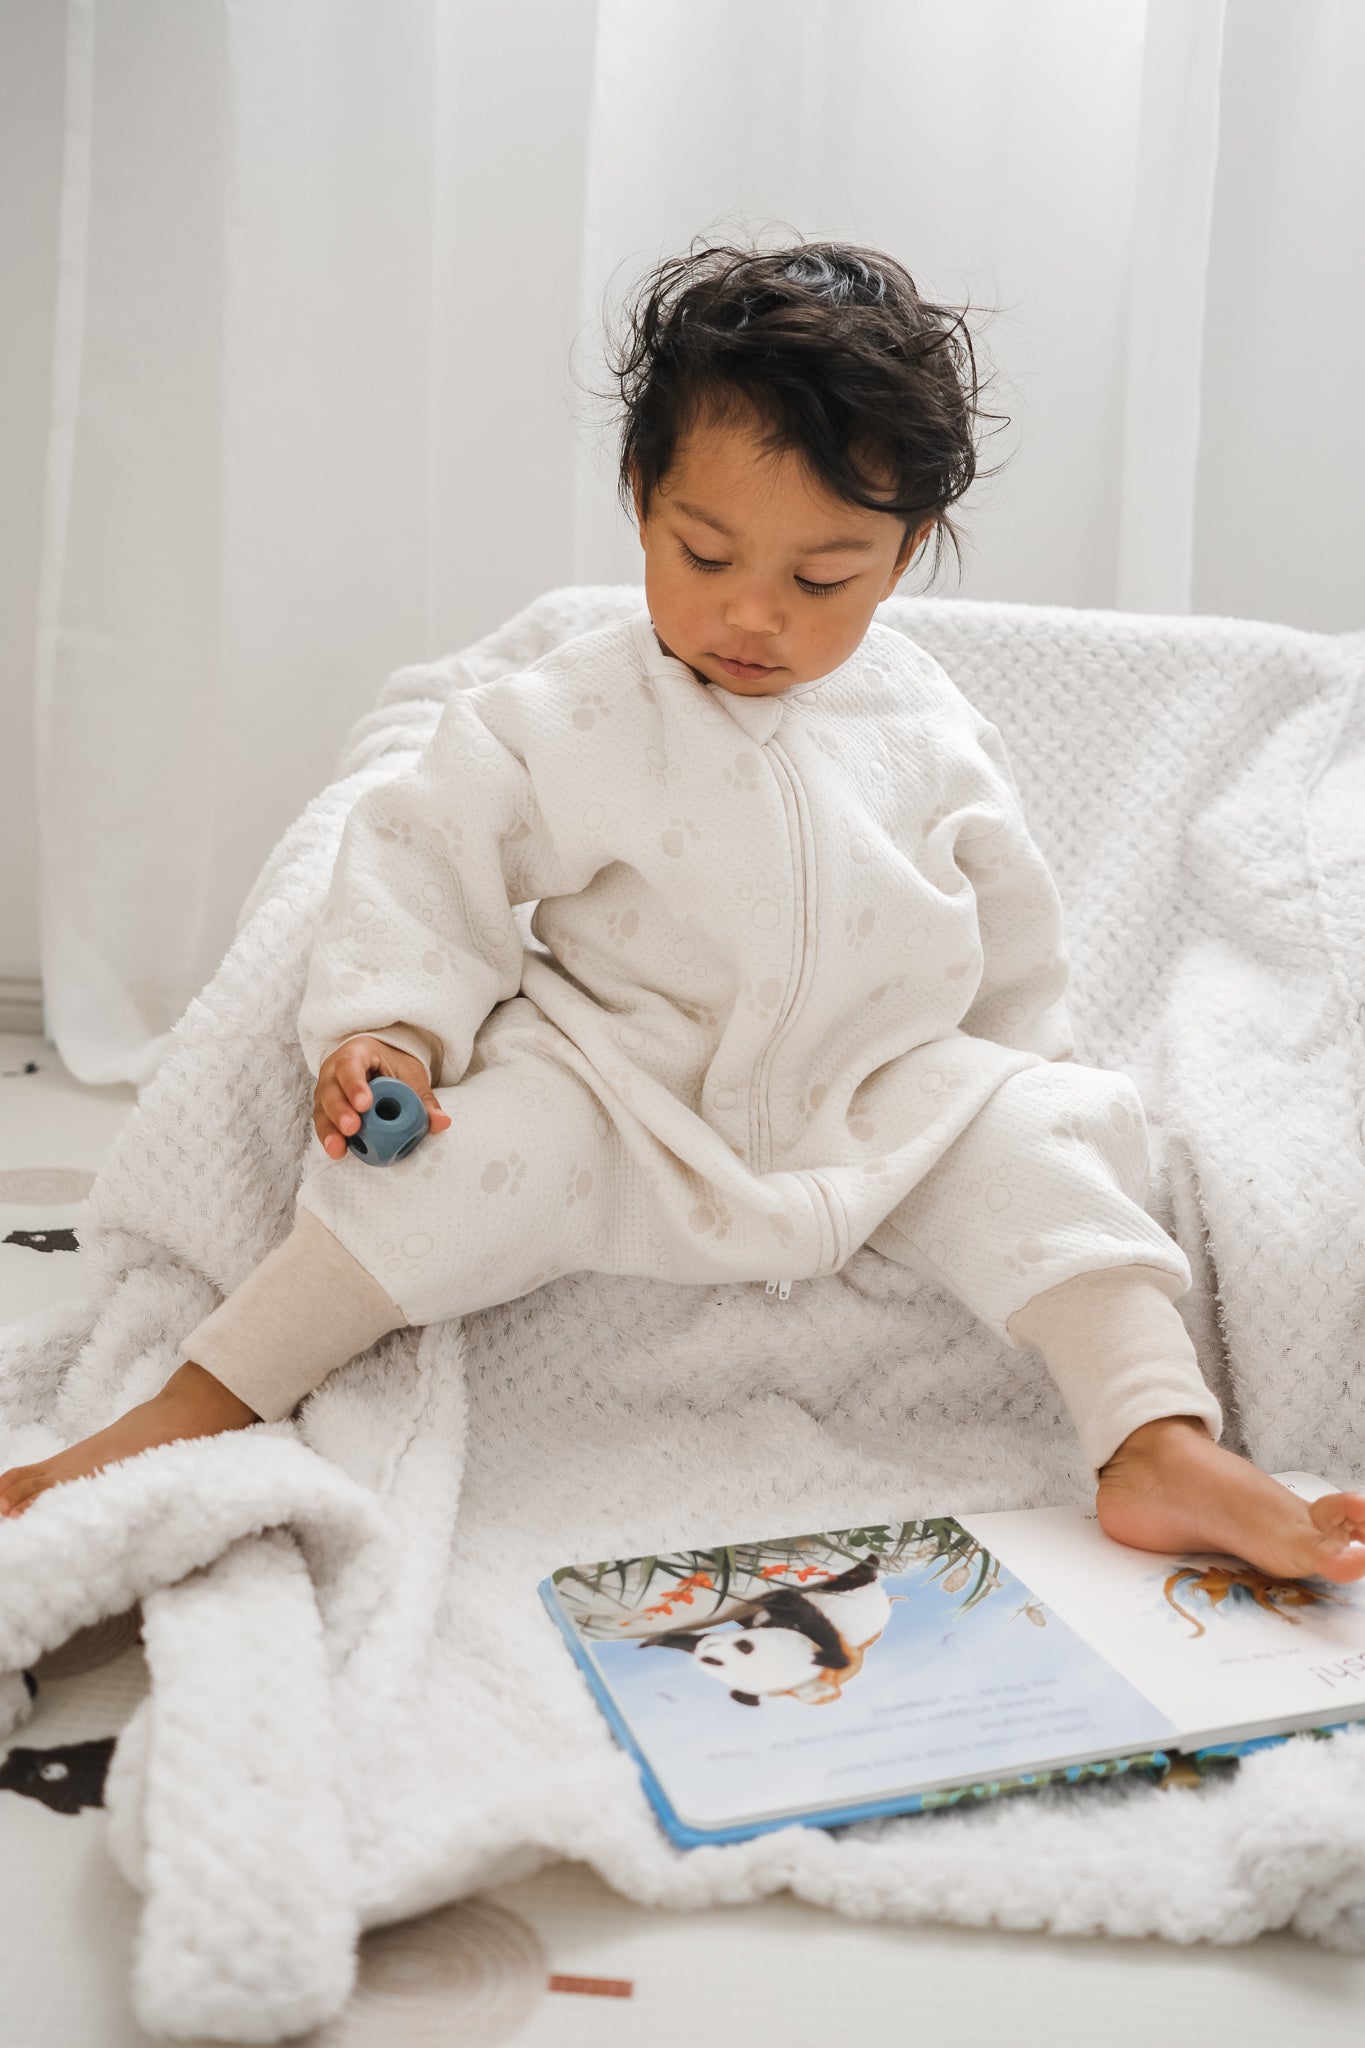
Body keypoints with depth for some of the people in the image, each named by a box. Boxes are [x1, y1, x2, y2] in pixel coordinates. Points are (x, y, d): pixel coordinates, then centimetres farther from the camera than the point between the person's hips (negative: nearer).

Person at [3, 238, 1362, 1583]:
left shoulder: (928, 730, 2)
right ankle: (198, 1407, -21)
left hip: (891, 1100, 3)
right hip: (627, 1099, -2)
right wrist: (386, 1029, -23)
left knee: (1042, 1137, -19)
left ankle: (1162, 1450, -21)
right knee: (494, 1144, -27)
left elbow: (1007, 924, 12)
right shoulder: (571, 718, -8)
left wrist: (1015, 1074, 12)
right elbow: (423, 857, -8)